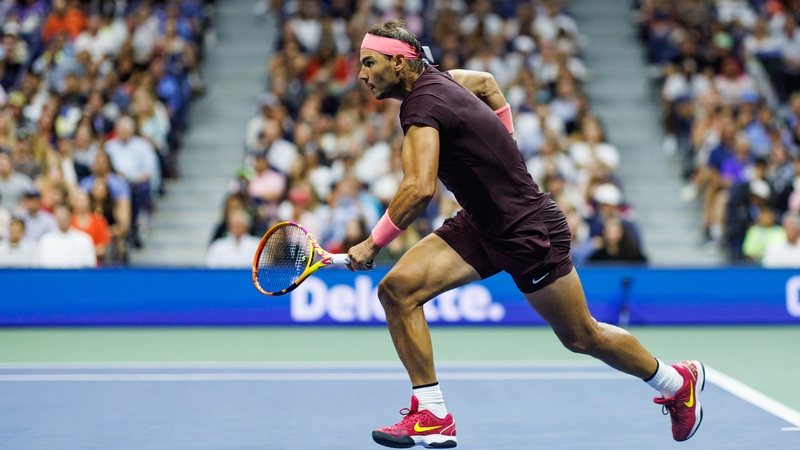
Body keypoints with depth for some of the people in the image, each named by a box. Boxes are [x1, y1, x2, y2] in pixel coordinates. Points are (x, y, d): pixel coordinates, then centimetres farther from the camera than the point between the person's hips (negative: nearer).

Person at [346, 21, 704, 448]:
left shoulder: (423, 104, -23)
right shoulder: (433, 78, 3)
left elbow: (419, 188, -35)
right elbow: (487, 81, 24)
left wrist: (373, 243, -25)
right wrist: (502, 151, 22)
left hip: (528, 232, -9)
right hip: (479, 224, 9)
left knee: (582, 338, 8)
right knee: (396, 288, -9)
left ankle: (679, 381, 31)